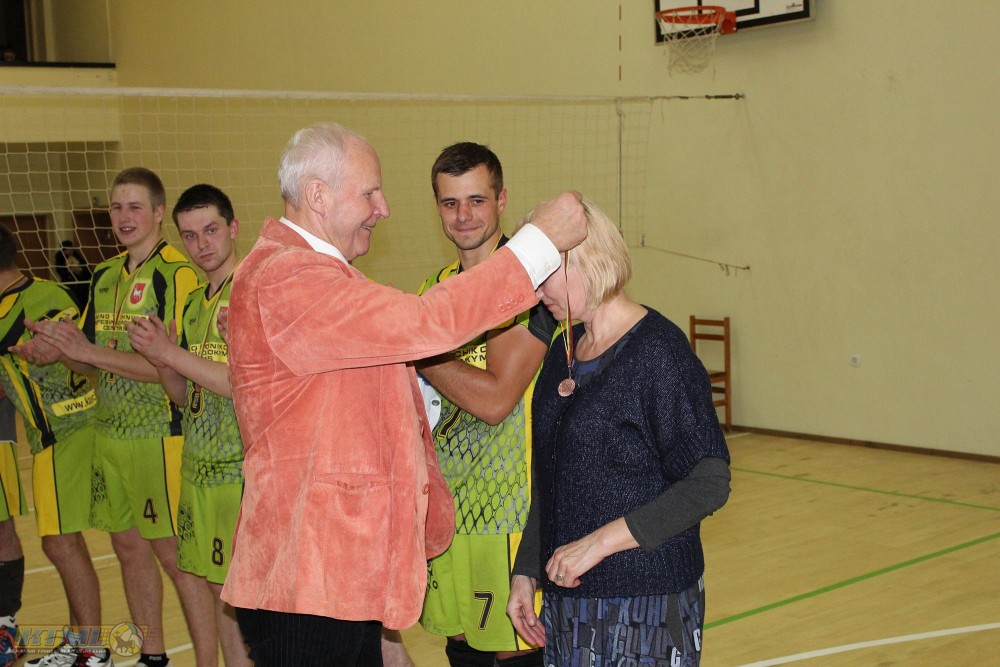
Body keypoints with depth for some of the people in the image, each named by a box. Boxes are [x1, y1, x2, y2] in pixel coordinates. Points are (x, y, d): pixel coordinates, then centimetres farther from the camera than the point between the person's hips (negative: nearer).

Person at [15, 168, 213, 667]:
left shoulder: (176, 274, -12)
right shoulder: (104, 276, 12)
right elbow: (92, 361, 17)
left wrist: (92, 352, -21)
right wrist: (56, 348, -4)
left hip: (159, 434, -8)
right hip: (110, 433, 8)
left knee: (175, 554, -3)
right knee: (128, 547, 15)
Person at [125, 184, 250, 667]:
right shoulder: (195, 302, 14)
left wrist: (175, 355, -17)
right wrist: (162, 361, -3)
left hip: (241, 470, -8)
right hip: (199, 465, 8)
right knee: (215, 588, 15)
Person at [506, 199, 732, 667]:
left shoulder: (657, 349, -14)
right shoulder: (563, 352, 9)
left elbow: (709, 484, -18)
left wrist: (600, 541, -22)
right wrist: (525, 572, 11)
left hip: (643, 602, -7)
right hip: (569, 597, 7)